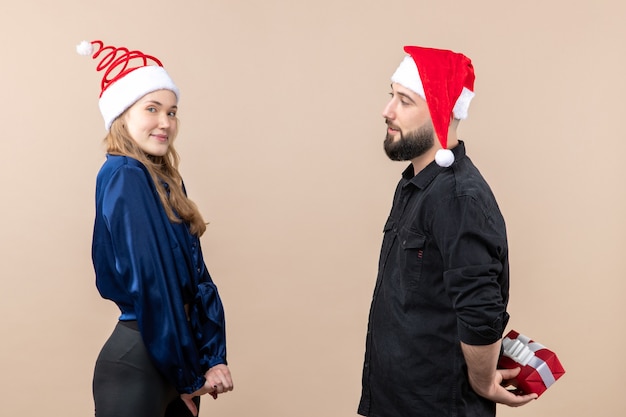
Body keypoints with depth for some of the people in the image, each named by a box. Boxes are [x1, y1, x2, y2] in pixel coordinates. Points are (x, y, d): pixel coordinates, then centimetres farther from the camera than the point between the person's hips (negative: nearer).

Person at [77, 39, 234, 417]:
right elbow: (150, 282, -19)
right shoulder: (125, 177, -16)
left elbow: (195, 274, 5)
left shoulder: (164, 180, 9)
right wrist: (187, 375, -13)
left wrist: (213, 357, -2)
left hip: (175, 358, 8)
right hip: (138, 363, -8)